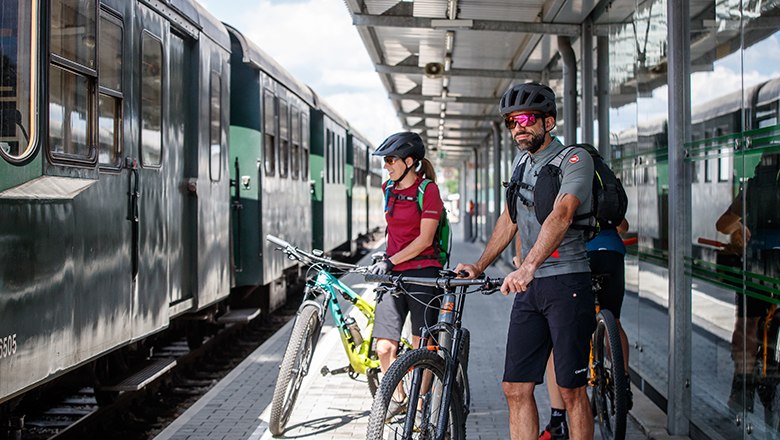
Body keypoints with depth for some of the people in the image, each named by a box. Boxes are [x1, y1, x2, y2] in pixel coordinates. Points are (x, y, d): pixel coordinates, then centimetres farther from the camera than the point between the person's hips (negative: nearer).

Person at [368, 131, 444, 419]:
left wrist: (391, 261, -17)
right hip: (393, 275, 5)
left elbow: (425, 239, -12)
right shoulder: (388, 189, 13)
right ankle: (398, 398, 18)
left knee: (421, 347, 1)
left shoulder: (428, 190, -6)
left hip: (422, 273, -5)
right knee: (384, 347, -4)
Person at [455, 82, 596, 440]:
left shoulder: (574, 159, -9)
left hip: (567, 284, -7)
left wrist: (527, 267, -37)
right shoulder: (522, 160, 15)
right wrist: (479, 266, 16)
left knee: (571, 391, -1)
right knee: (516, 388, 3)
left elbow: (561, 216, -25)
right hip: (529, 289, 7)